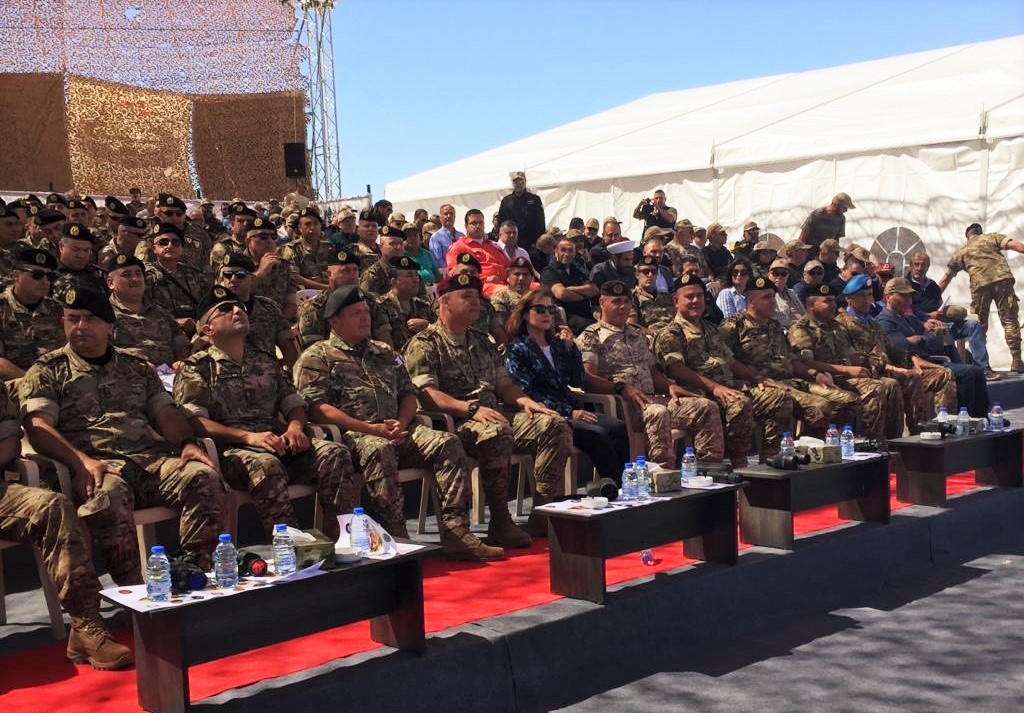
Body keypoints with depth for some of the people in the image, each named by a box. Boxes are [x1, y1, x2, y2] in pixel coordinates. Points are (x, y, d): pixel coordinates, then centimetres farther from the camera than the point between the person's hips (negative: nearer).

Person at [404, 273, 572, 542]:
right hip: (454, 424, -7)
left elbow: (503, 383, 23)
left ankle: (543, 512, -13)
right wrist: (472, 408, -26)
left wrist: (524, 400, 1)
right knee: (497, 432, -38)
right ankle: (500, 524, -29)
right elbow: (426, 394, -14)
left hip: (496, 417, 8)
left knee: (555, 426, -11)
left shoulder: (482, 342, 24)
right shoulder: (424, 345, -1)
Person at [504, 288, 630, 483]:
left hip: (568, 409, 6)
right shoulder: (517, 349, 2)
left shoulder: (556, 343, 21)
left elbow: (579, 381, 15)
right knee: (597, 434, -29)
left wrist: (570, 347, 3)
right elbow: (528, 393, -10)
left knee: (618, 428, -20)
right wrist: (568, 413, -16)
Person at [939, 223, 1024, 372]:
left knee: (979, 325, 12)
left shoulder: (960, 253, 25)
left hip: (979, 285, 1)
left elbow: (945, 279, 28)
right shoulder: (992, 237, 20)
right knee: (1010, 320, 2)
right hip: (1002, 279, -1)